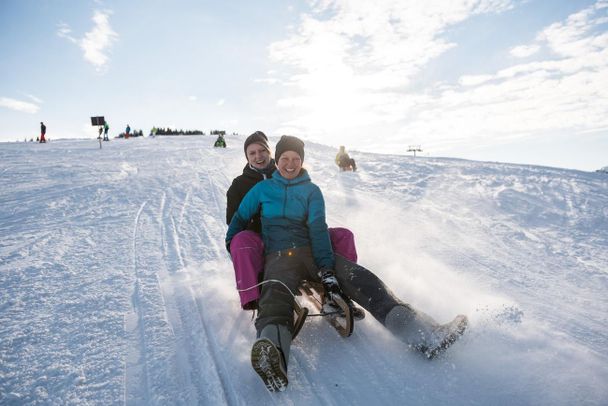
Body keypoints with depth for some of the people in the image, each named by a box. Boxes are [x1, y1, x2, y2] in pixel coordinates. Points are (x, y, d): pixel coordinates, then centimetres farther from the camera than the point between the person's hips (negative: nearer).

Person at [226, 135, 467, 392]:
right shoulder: (262, 189, 15)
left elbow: (318, 228, 1)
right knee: (277, 292, -37)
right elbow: (240, 219, 25)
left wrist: (326, 266, -13)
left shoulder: (311, 191, 16)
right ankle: (273, 356, -68)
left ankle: (425, 334, -32)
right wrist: (233, 247, 10)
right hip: (278, 255, -2)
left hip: (312, 251, 2)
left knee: (360, 278, -22)